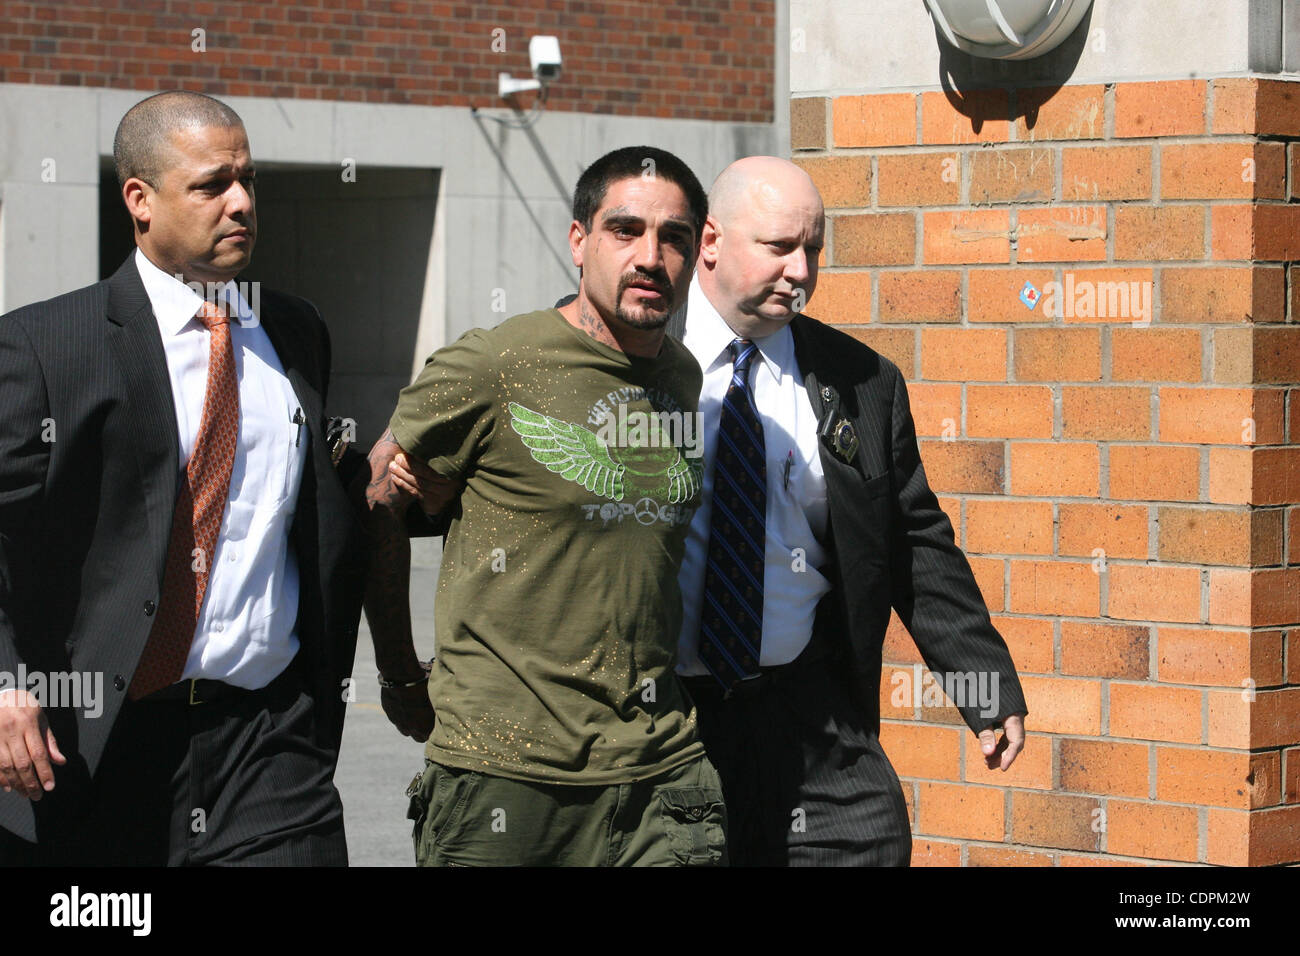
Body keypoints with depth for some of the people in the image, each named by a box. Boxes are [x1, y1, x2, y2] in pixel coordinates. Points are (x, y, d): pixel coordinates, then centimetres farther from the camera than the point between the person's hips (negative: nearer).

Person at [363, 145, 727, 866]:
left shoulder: (687, 380, 10)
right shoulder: (488, 370, -8)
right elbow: (376, 506, 2)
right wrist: (401, 679, 9)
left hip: (659, 775, 4)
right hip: (501, 774, -4)